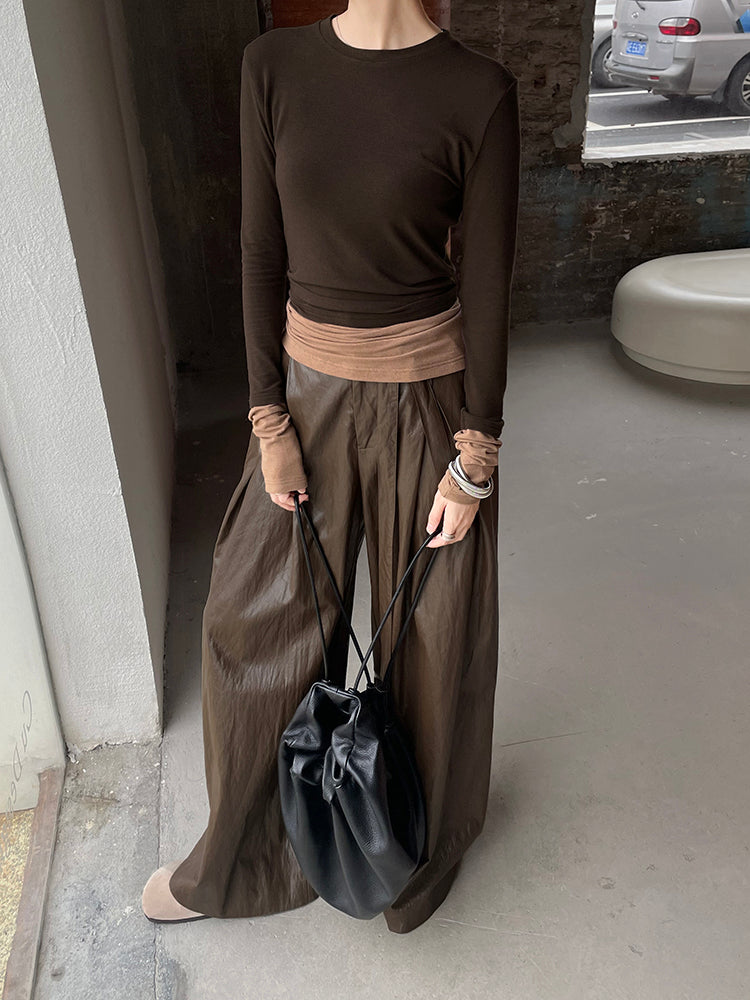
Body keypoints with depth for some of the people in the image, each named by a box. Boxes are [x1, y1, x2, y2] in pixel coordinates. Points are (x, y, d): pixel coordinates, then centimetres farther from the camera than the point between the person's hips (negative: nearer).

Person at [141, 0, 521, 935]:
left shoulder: (480, 92, -11)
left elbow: (488, 286, -9)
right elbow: (262, 255, -1)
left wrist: (475, 460, -8)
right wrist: (269, 421, -3)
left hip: (426, 399, -3)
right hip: (308, 388, 4)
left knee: (429, 634, 14)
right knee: (258, 620, 14)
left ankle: (426, 847, 46)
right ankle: (244, 858, 42)